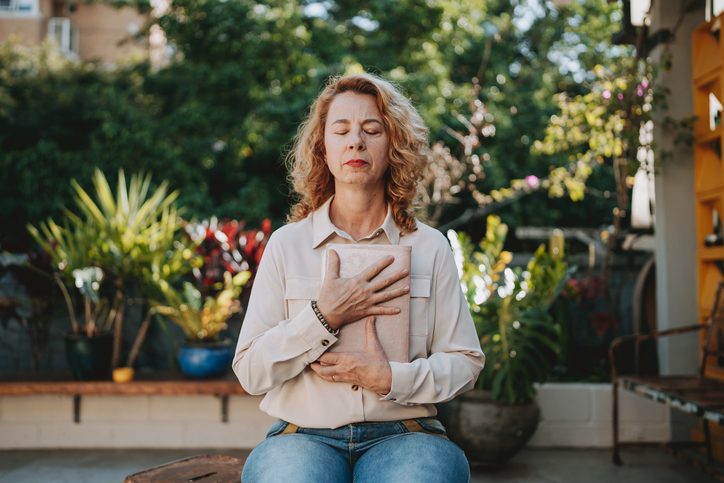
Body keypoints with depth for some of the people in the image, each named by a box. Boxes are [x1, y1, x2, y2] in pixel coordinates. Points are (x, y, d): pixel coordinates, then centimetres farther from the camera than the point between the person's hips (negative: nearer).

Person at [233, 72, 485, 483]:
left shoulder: (430, 247, 8)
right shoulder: (287, 244, 7)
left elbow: (465, 363, 7)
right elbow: (250, 372, 2)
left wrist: (391, 379, -10)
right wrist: (324, 317, -12)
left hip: (403, 433, 1)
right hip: (305, 433, -1)